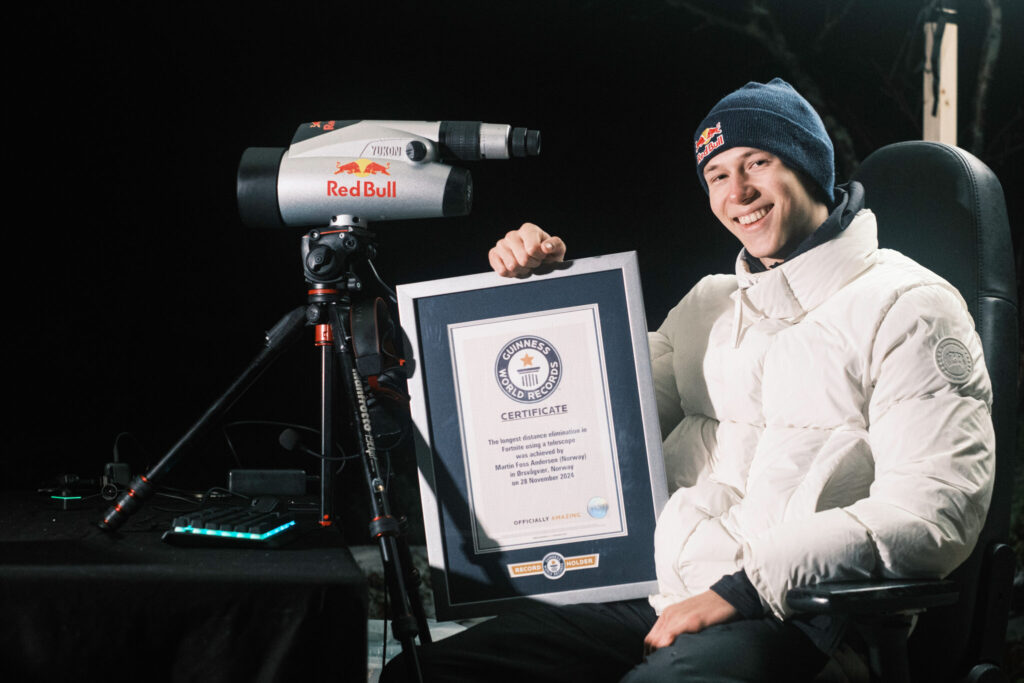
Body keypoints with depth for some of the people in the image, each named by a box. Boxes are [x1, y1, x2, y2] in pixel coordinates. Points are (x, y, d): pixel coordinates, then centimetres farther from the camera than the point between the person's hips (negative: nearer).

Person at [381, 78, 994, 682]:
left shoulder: (908, 307, 1)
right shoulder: (709, 304, 24)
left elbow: (935, 514, -12)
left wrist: (747, 588, -18)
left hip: (785, 615, -6)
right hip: (660, 596, 7)